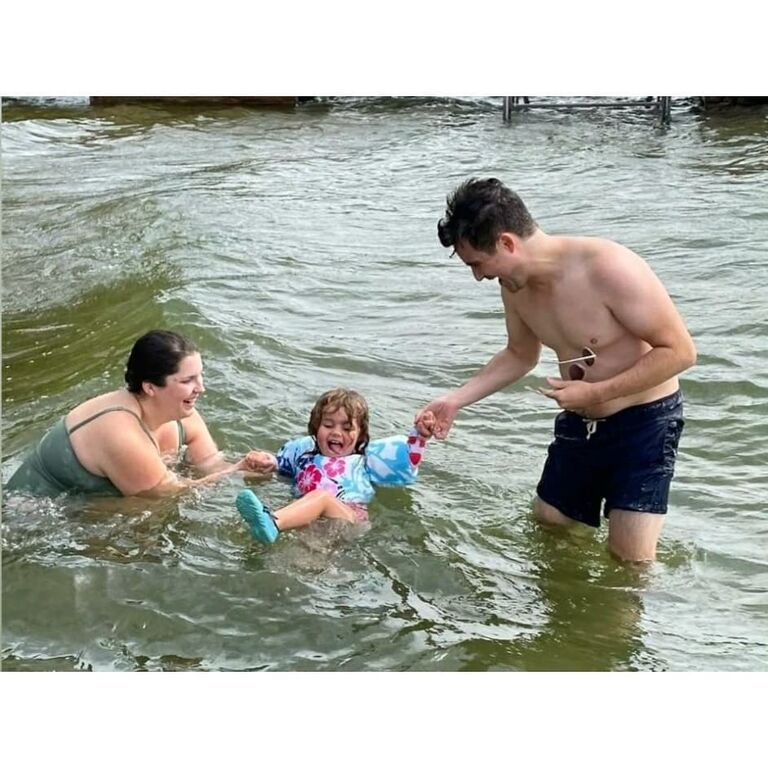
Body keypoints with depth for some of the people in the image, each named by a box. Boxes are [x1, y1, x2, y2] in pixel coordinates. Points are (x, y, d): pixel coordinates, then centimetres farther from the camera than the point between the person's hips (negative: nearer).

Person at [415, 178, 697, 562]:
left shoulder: (609, 268, -28)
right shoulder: (514, 285, -6)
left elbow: (680, 350, -23)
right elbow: (519, 355, 13)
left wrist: (594, 392, -26)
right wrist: (454, 400, 2)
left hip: (643, 420, -6)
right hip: (579, 423, 7)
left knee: (630, 564, -7)